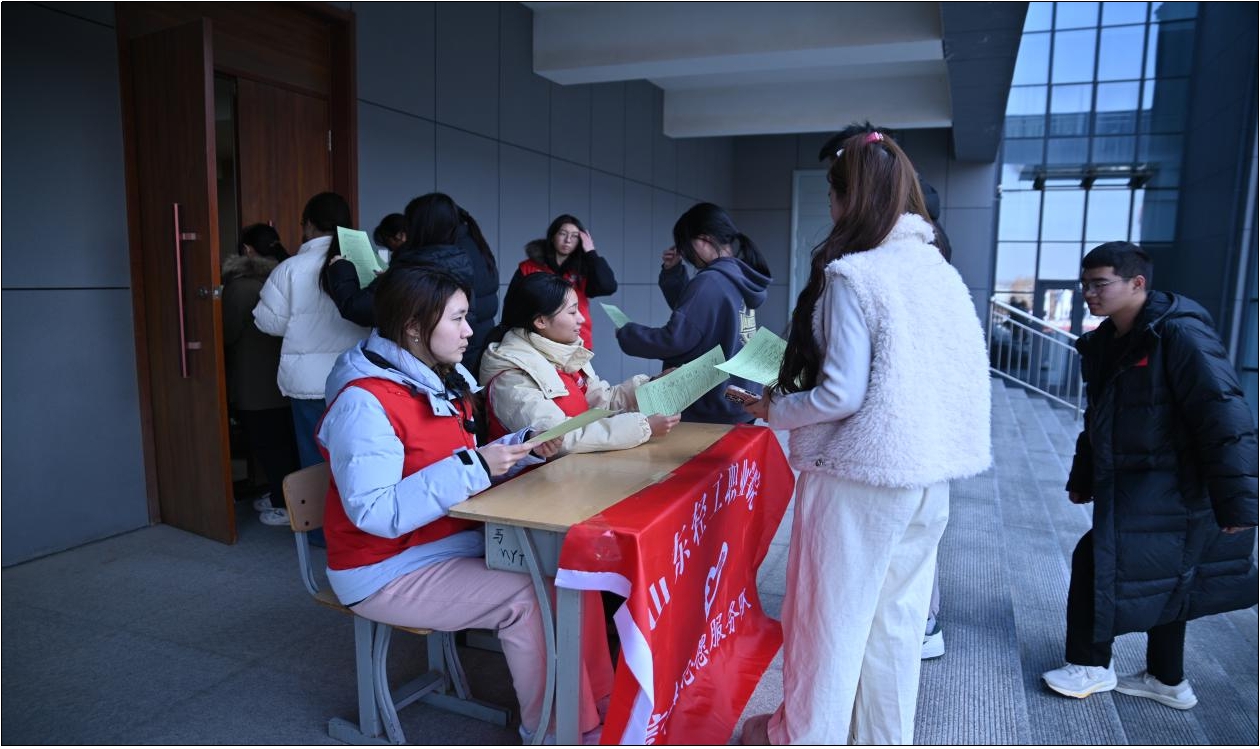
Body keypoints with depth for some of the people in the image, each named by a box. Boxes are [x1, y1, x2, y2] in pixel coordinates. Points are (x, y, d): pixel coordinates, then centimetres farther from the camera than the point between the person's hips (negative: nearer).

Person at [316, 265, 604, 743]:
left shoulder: (441, 380, 5)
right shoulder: (364, 401, -23)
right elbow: (376, 513, -28)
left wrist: (526, 448, -5)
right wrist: (473, 466, -29)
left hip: (453, 542, 8)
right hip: (387, 570, -8)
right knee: (527, 597, -22)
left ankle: (593, 705, 7)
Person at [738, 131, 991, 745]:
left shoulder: (850, 275, -16)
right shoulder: (942, 272, 5)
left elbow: (843, 393, -20)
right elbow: (964, 375, 7)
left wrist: (774, 410, -3)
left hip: (860, 471, -7)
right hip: (928, 473, 7)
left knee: (829, 615, 11)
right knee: (896, 620, 19)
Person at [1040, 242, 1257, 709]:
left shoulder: (1179, 335, -19)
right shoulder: (1107, 343, 8)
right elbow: (1098, 419, 17)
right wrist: (1082, 478, 21)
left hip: (1164, 492, -9)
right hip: (1132, 491, 9)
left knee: (1096, 562, -5)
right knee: (1161, 580, 18)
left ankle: (1090, 666, 15)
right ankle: (1167, 680, 34)